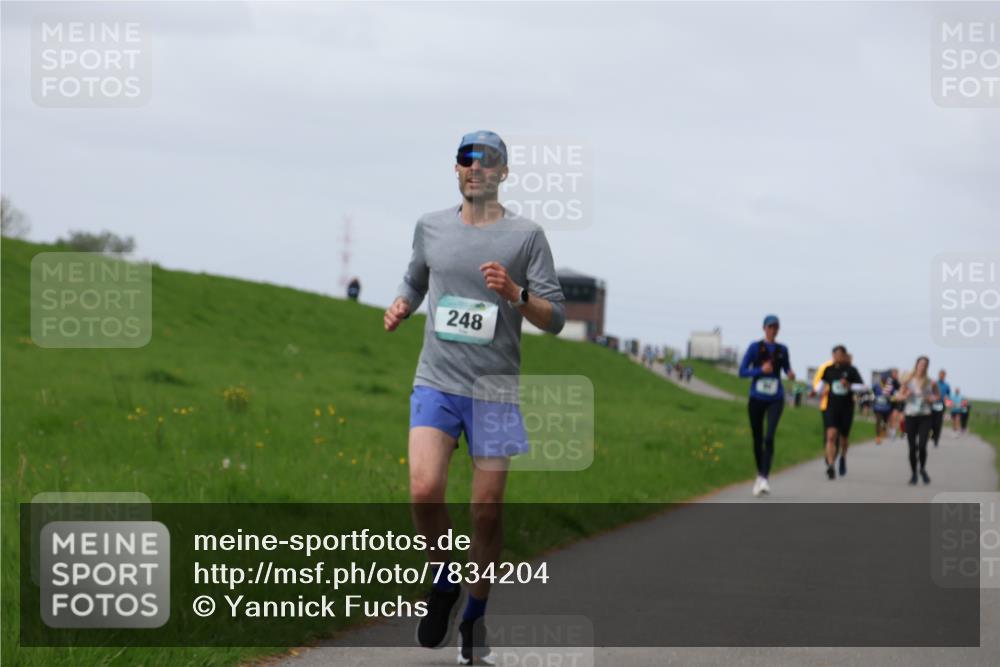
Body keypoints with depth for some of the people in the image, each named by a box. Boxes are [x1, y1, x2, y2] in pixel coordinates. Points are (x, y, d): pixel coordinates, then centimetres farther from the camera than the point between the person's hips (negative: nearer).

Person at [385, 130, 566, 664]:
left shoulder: (526, 235, 0)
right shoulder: (431, 227, 8)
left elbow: (555, 318, -1)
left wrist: (514, 293, -19)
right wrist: (400, 307, 4)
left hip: (495, 389, -1)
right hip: (436, 383, 1)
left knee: (487, 512, 0)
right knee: (424, 491, -19)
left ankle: (474, 616, 19)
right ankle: (444, 581, 7)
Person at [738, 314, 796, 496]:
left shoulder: (782, 349, 6)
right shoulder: (755, 347, -1)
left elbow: (786, 368, 19)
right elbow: (742, 372, -3)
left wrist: (790, 374, -5)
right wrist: (761, 370, -18)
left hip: (775, 399, 0)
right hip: (756, 399, 0)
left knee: (769, 437, -17)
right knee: (757, 439, 8)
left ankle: (765, 478, -23)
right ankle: (760, 475, 28)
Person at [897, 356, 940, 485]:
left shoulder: (930, 383, 0)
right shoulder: (908, 380, 1)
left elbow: (938, 395, 15)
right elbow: (901, 395, 10)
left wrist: (932, 399, -7)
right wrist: (906, 395, -11)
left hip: (925, 417, -1)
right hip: (910, 416, 1)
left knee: (922, 446, -13)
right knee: (912, 447, 3)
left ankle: (923, 469, 14)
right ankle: (913, 473, 19)